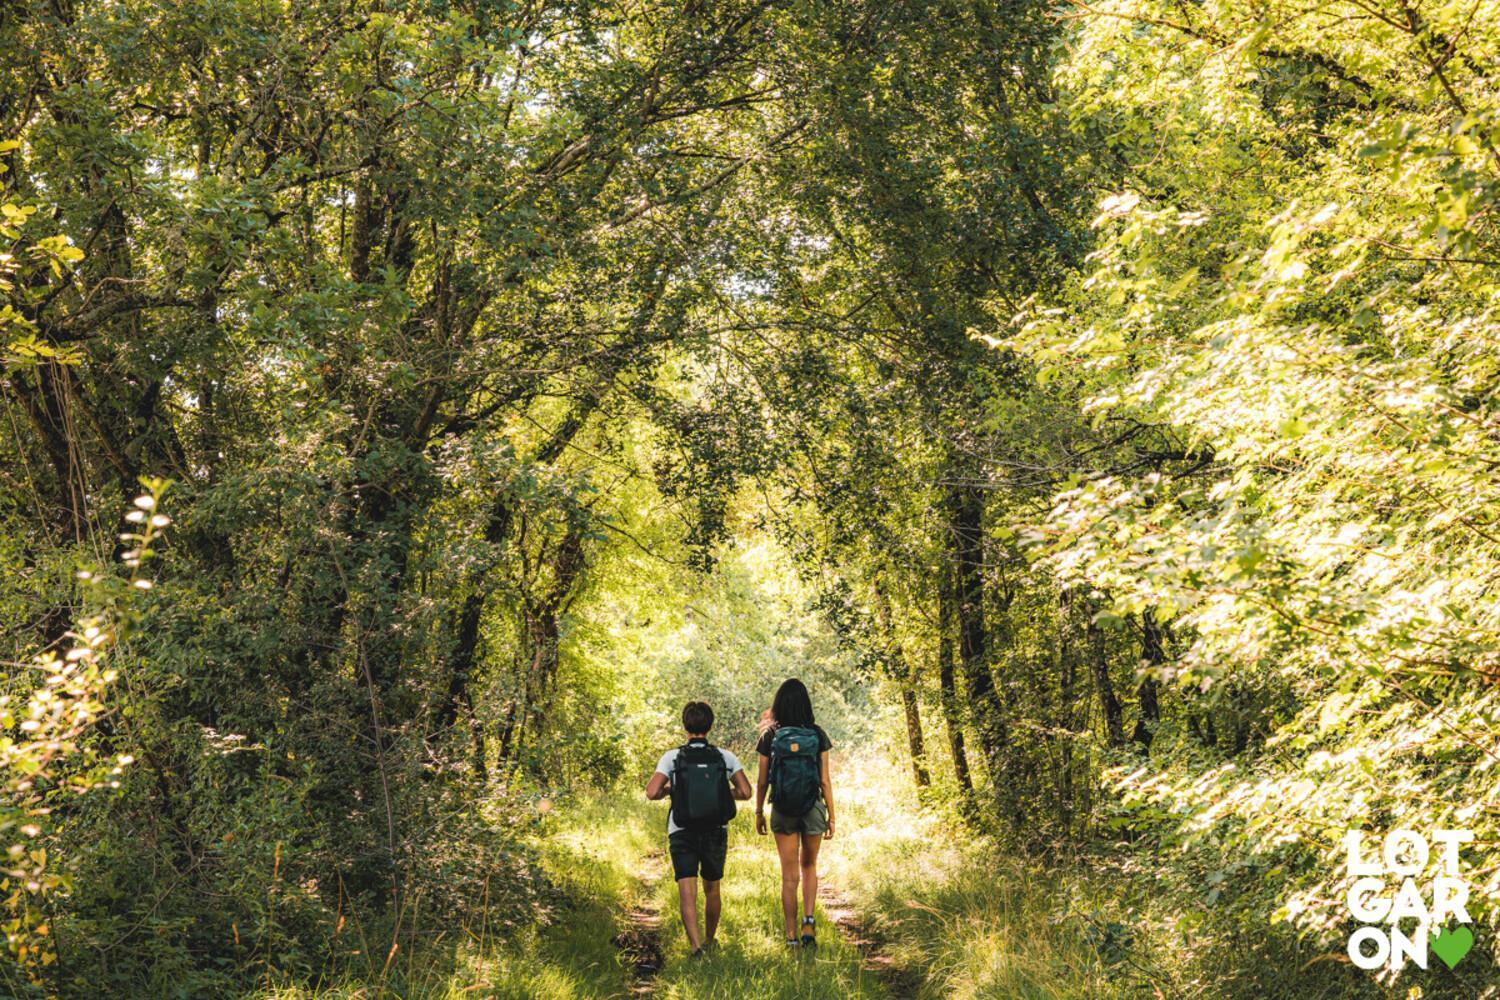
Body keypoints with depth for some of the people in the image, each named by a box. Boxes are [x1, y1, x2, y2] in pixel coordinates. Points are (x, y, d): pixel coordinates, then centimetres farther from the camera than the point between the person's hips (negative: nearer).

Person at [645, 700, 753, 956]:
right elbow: (745, 792, -8)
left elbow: (651, 793, -15)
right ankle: (709, 941, 35)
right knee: (711, 890, 20)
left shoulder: (672, 757, -6)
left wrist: (668, 790, 7)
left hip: (682, 834, -2)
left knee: (687, 892, -8)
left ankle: (695, 945, -27)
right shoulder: (725, 757, -2)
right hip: (716, 834, 2)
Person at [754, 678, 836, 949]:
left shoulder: (770, 736, -5)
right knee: (809, 866, 20)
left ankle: (792, 935, 10)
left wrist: (759, 812, 12)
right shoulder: (817, 735, -5)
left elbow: (762, 780, -1)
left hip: (782, 811, 0)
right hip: (813, 809, 0)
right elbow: (825, 779, -4)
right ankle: (808, 919, 2)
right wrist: (831, 815, 3)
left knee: (790, 875, 8)